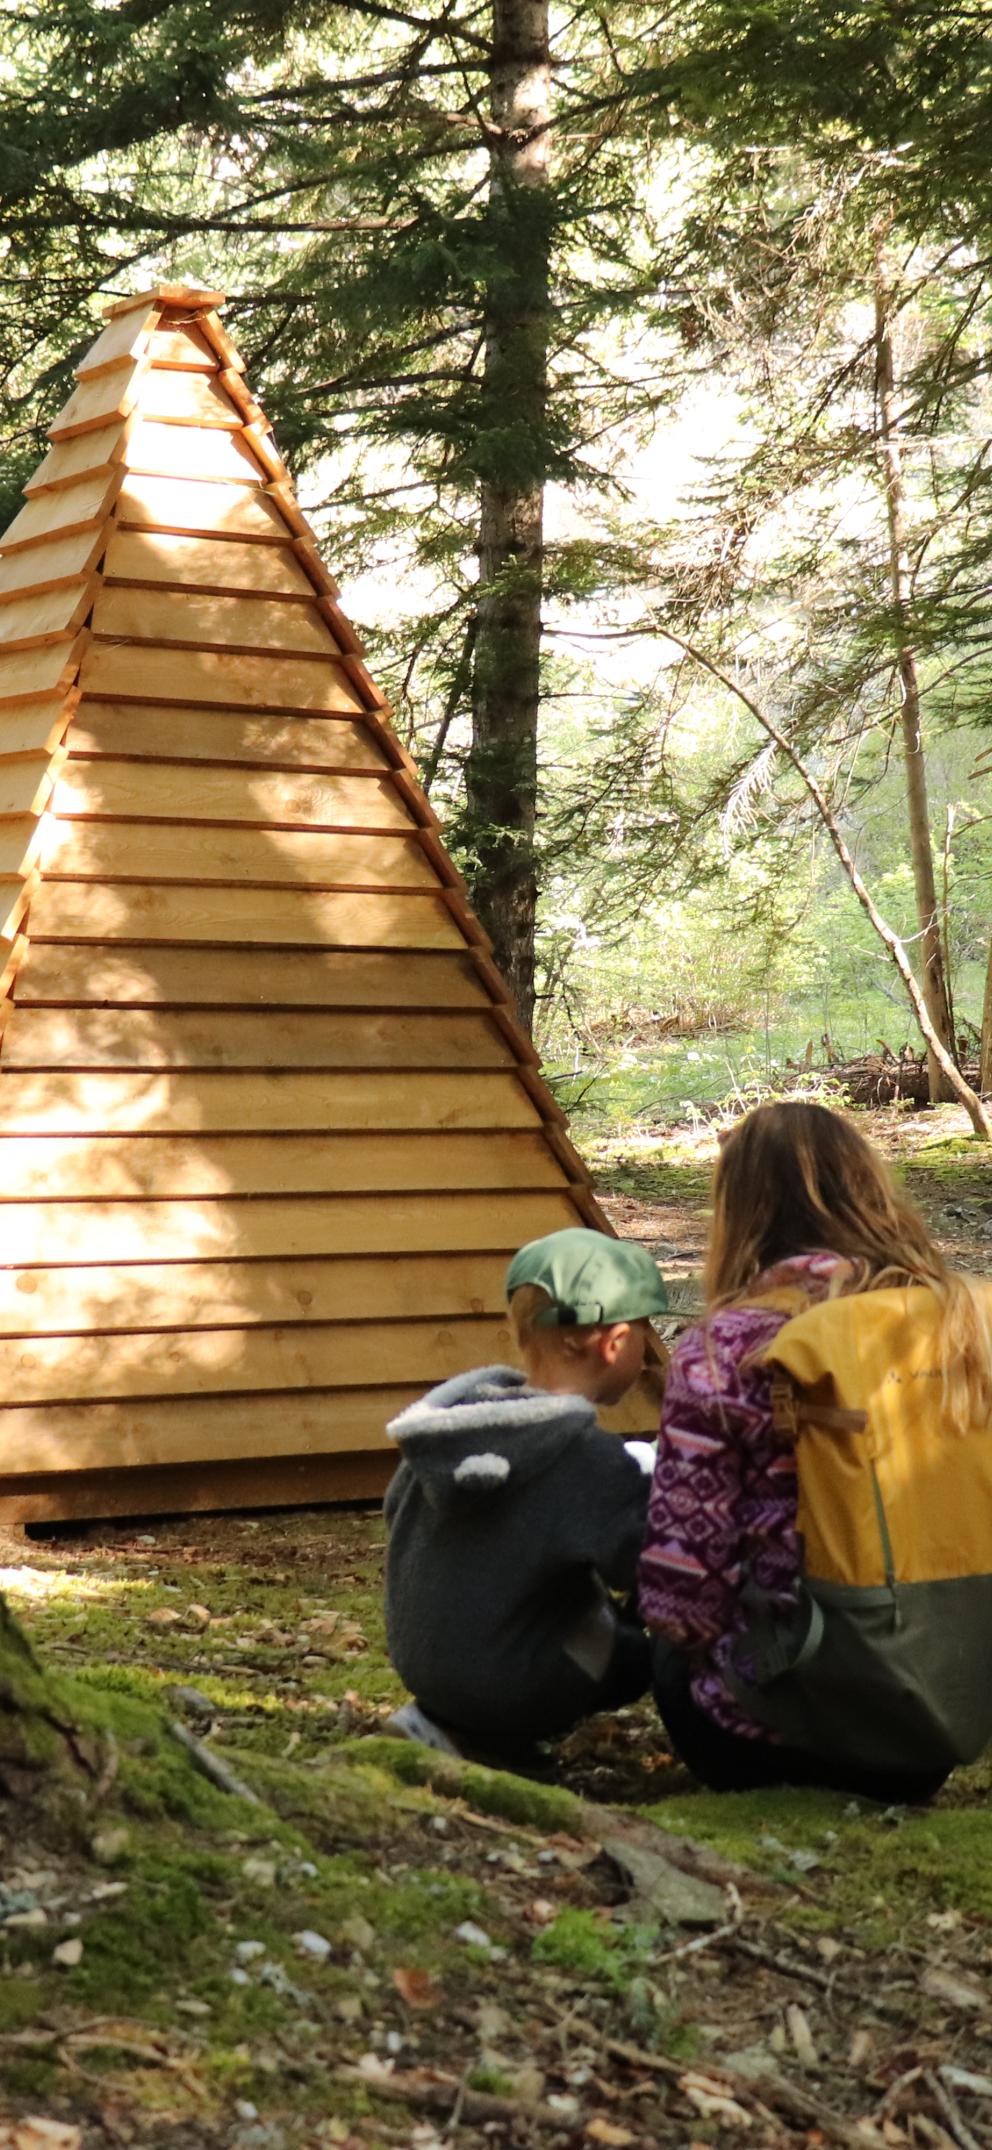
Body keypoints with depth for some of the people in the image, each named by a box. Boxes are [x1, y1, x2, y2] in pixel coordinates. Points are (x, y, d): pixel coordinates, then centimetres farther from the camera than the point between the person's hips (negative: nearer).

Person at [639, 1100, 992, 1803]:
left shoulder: (727, 1350, -11)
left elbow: (680, 1584, -12)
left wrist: (694, 1632, 9)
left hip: (816, 1715, -4)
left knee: (678, 1666, 28)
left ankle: (792, 1791, 8)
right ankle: (898, 1774, 13)